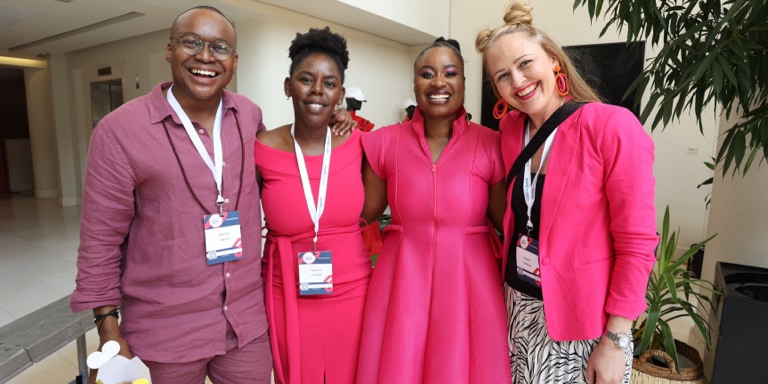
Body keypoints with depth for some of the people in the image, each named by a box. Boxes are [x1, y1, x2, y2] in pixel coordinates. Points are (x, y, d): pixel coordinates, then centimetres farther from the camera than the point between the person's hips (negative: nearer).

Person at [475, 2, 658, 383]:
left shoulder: (612, 126, -17)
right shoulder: (510, 128, 0)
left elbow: (637, 243, -15)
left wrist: (616, 340, -14)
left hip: (584, 317, -5)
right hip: (519, 304, 5)